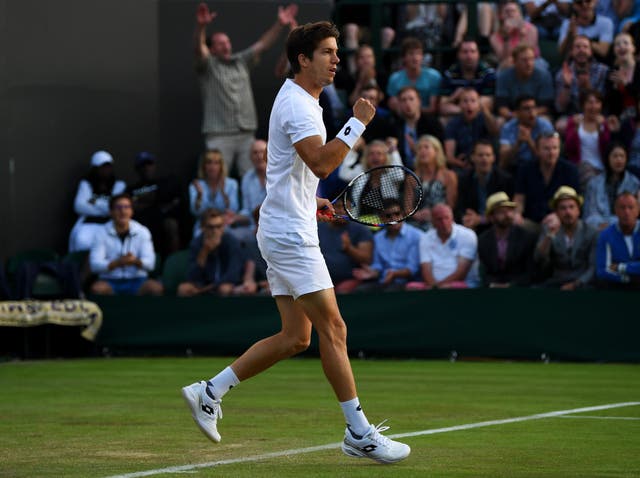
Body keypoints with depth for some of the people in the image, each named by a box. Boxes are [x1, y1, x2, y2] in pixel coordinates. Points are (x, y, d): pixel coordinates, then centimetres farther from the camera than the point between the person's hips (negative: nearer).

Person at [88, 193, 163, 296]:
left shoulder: (142, 232, 6)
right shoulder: (101, 233, 1)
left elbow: (150, 263, -4)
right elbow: (95, 264, -9)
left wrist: (136, 261, -27)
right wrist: (118, 263, -26)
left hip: (137, 281, 1)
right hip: (110, 281, -1)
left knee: (156, 288, -31)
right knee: (97, 288, -36)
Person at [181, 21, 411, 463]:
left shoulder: (299, 100, 18)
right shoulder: (297, 104, -15)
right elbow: (320, 163, -30)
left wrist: (310, 202, 18)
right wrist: (357, 124, -26)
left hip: (288, 231, 11)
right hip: (290, 233, -11)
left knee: (295, 337, 10)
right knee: (333, 329, -9)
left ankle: (209, 393, 14)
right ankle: (360, 433, -5)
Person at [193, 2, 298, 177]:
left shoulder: (242, 61, 17)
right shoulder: (208, 66, 2)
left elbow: (262, 44, 12)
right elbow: (199, 48, -17)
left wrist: (280, 24, -1)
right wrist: (201, 26, -36)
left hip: (246, 134, 5)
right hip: (219, 135, -5)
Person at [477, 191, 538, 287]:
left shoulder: (528, 237, -1)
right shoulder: (483, 240, 6)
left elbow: (530, 272, 0)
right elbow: (484, 273, 9)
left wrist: (510, 286, -14)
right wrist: (491, 285, -13)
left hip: (519, 288, -2)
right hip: (492, 289, 2)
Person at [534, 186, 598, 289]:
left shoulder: (591, 233, 2)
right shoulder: (549, 230, 9)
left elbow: (593, 268, -2)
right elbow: (539, 261, -2)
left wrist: (576, 284, -17)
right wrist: (549, 237, -15)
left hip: (582, 284, -2)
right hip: (556, 283, 2)